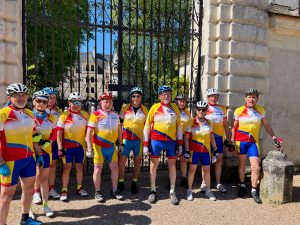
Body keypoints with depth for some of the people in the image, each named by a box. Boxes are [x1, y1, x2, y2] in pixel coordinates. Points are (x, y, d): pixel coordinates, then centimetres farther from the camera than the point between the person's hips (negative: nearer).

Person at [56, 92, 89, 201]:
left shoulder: (85, 115, 4)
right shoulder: (64, 115, -6)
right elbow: (59, 132, -7)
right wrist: (60, 147, -11)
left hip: (81, 145, 3)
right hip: (67, 146, -3)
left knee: (79, 166, 13)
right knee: (67, 167, 4)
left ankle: (79, 187, 27)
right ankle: (64, 190, 15)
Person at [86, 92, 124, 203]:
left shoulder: (115, 114, 6)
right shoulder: (96, 115, -11)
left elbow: (119, 130, 15)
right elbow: (89, 133, -13)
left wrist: (120, 144, 14)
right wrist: (90, 149, -17)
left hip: (112, 146, 5)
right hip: (99, 147, -5)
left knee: (115, 168, 11)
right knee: (98, 170, 6)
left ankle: (115, 191, 27)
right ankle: (97, 193, 22)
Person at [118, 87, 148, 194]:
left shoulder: (144, 109, 3)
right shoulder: (125, 108, 0)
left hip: (139, 139, 1)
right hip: (126, 139, -1)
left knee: (137, 161, 10)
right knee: (121, 161, 1)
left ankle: (134, 183, 27)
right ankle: (120, 183, 19)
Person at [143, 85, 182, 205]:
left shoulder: (175, 108, 5)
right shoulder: (154, 107, -1)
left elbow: (178, 126, 9)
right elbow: (147, 126, 0)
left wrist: (180, 144, 4)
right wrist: (145, 144, -3)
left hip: (171, 141, 2)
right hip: (156, 141, -2)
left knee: (172, 165, 9)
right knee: (153, 165, 7)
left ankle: (172, 192, 24)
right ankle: (153, 191, 24)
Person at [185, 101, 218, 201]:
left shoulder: (208, 123, 7)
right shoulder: (191, 122, -6)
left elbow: (212, 137, 16)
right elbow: (186, 137, -4)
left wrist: (215, 149, 14)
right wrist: (187, 150, -9)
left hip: (206, 151, 4)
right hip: (194, 150, -3)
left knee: (207, 170, 10)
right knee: (192, 169, 4)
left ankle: (208, 190, 26)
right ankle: (189, 191, 18)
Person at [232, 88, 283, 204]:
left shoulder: (261, 110, 2)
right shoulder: (238, 111, -4)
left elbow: (266, 125, 15)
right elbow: (234, 127, 2)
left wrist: (273, 137, 13)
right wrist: (232, 141, -1)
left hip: (253, 142, 1)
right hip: (241, 141, -1)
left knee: (256, 167, -3)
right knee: (241, 165, 11)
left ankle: (254, 191, 13)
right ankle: (242, 186, 30)